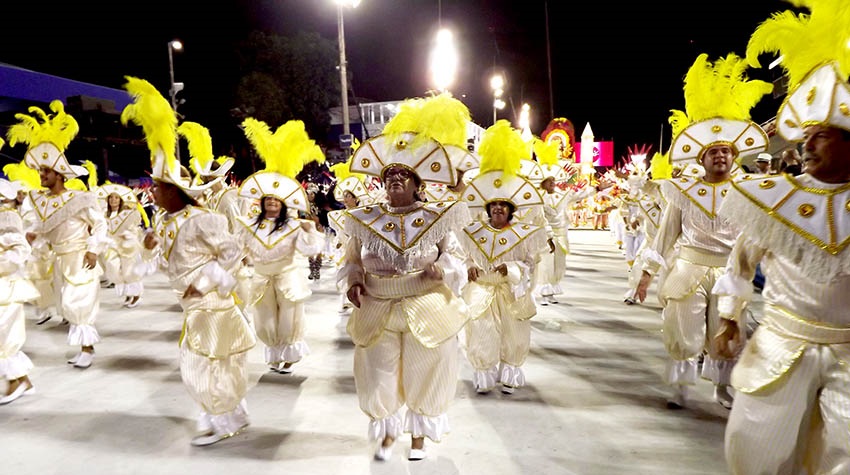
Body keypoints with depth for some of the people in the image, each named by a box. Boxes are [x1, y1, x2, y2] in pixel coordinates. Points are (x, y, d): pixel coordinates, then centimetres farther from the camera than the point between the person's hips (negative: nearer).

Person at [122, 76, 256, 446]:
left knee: (207, 367, 2)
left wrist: (203, 283, -19)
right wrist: (151, 248, -8)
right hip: (194, 307, 9)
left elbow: (233, 253, -19)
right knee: (196, 367, 18)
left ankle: (226, 422, 22)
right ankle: (227, 415, 34)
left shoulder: (201, 220, -21)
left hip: (211, 305, -9)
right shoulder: (166, 223, 5)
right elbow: (165, 263, 12)